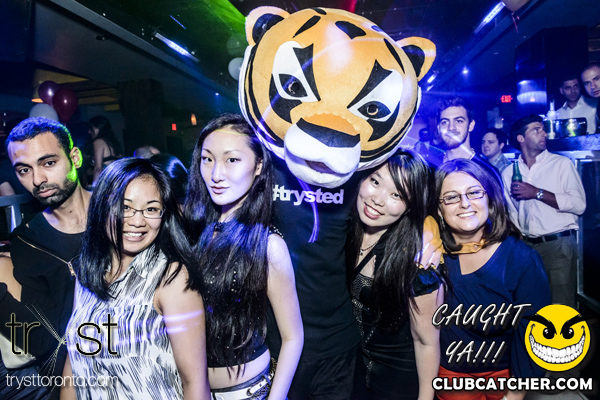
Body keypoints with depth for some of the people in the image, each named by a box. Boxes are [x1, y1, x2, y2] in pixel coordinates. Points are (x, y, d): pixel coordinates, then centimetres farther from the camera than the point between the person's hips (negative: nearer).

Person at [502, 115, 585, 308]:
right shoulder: (509, 173, 10)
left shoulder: (562, 163, 3)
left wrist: (537, 193, -11)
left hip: (558, 244, -2)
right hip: (526, 247, 3)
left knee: (561, 304, -1)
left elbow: (579, 204, -8)